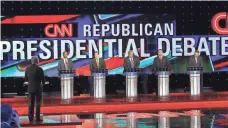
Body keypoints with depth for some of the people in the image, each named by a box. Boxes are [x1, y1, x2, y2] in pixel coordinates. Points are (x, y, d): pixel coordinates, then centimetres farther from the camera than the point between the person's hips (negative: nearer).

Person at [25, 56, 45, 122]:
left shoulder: (27, 69, -3)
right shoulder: (39, 69, -14)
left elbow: (26, 79, 6)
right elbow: (43, 79, -7)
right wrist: (43, 83, 16)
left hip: (30, 88, 4)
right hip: (38, 88, -4)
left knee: (31, 103, 10)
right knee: (38, 103, 4)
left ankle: (30, 117, 10)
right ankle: (37, 117, 4)